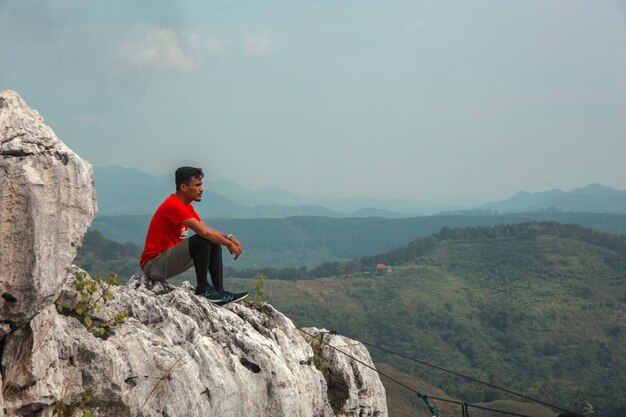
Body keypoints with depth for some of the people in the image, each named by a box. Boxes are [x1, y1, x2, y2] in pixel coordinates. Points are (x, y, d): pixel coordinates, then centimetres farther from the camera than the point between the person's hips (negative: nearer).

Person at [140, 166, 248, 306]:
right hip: (153, 264, -10)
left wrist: (229, 237, -4)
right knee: (201, 241, -26)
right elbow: (203, 232, -25)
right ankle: (202, 289, -14)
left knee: (214, 244, 8)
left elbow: (206, 229, 13)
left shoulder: (186, 206, 11)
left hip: (170, 256, 10)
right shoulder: (173, 205, -21)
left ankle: (219, 292, 2)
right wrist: (229, 244, -16)